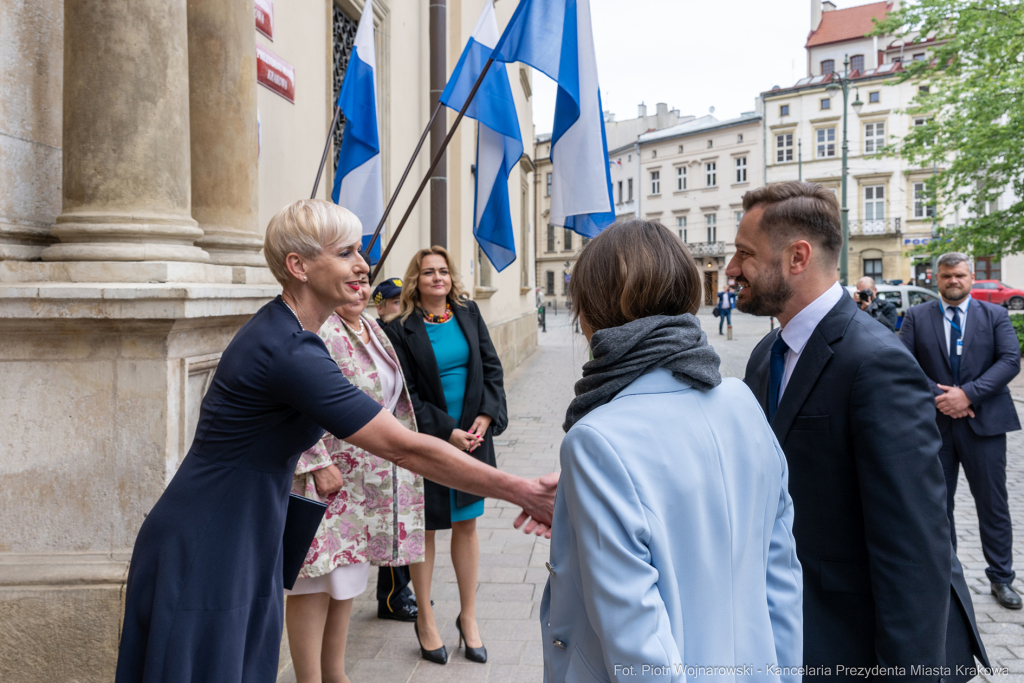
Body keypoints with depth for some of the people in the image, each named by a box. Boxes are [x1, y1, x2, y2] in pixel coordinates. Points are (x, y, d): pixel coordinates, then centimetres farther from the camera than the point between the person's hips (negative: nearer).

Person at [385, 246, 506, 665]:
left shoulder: (469, 314, 6)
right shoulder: (402, 330, -7)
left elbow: (492, 368, 6)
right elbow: (405, 394, -9)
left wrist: (485, 418, -7)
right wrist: (446, 431, -15)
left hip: (473, 438, 4)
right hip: (427, 442, -4)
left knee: (466, 525, 11)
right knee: (425, 528, 8)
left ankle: (468, 619, 24)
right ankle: (425, 620, 24)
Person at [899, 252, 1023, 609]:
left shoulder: (995, 315, 4)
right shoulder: (916, 317, 4)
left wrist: (967, 393, -17)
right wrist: (938, 397, -14)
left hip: (983, 421, 0)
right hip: (934, 423, 1)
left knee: (993, 503, 6)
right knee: (937, 505, 10)